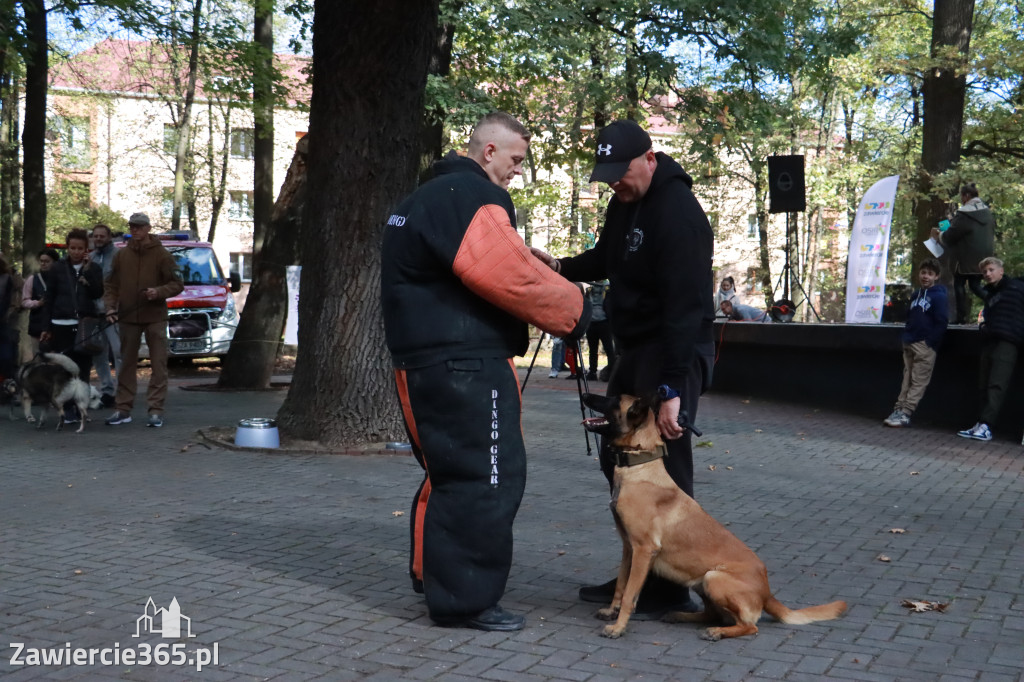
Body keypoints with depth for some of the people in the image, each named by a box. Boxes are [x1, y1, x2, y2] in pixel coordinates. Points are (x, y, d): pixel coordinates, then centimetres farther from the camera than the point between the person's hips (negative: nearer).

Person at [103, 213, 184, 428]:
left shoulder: (162, 254, -1)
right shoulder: (121, 255, 9)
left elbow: (177, 284, -2)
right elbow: (110, 285, 12)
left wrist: (159, 292, -19)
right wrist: (110, 307, -3)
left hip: (155, 318, -3)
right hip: (128, 318, 3)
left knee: (158, 365, -3)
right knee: (127, 364, 8)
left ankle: (156, 410, 1)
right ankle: (123, 409, 13)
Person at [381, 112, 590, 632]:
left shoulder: (425, 199, 21)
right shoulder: (472, 198, -13)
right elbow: (511, 276, -23)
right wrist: (574, 310, -9)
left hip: (422, 363, 11)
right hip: (466, 366, -11)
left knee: (450, 473, 21)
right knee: (487, 479, -5)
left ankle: (433, 573, 33)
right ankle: (466, 600, 1)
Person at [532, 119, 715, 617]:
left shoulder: (677, 213, -21)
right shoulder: (624, 202, 8)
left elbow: (686, 306, -26)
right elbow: (607, 259, 25)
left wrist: (672, 389, -30)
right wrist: (561, 267, 4)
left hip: (674, 354, -10)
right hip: (634, 351, 10)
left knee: (663, 469, -7)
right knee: (619, 459, 15)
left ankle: (669, 589, 5)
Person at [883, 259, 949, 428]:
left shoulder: (939, 297, -5)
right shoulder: (915, 295, 17)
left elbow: (941, 323, -12)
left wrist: (929, 342, -15)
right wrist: (906, 337, 14)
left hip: (926, 346, -7)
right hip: (909, 344, 7)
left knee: (918, 382, -6)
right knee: (907, 380, 6)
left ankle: (905, 414, -10)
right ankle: (899, 410, 4)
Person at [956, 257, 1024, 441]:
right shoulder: (989, 294, 24)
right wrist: (985, 325, 15)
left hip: (1007, 341, -8)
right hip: (989, 341, 8)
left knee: (996, 385, -15)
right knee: (984, 386, 4)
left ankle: (985, 426, -23)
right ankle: (981, 425, 4)